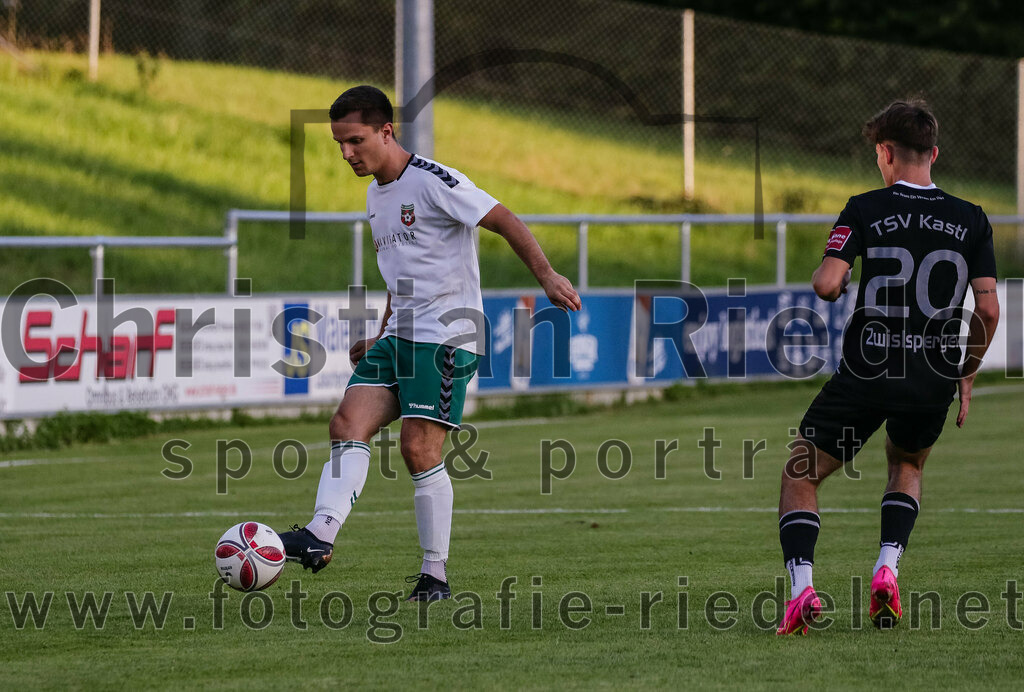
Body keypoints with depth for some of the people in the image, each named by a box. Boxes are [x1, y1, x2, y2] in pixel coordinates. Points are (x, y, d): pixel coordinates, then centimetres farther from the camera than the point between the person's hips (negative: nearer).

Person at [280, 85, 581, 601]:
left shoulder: (432, 181, -11)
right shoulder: (375, 195, 17)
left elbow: (506, 222, -13)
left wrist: (547, 277, -23)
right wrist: (380, 339, 25)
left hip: (447, 335, -8)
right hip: (399, 336, 8)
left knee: (419, 447, -12)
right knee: (348, 424, -11)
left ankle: (436, 574, -3)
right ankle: (320, 536, -24)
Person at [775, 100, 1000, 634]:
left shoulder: (865, 210, -5)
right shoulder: (971, 220, 3)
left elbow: (828, 284, -16)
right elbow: (989, 310, 1)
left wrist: (823, 279, 9)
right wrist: (966, 376, 14)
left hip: (867, 372, -3)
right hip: (935, 380, 3)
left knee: (800, 475, 12)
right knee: (907, 465, 32)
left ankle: (801, 586, -9)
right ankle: (887, 569, 9)